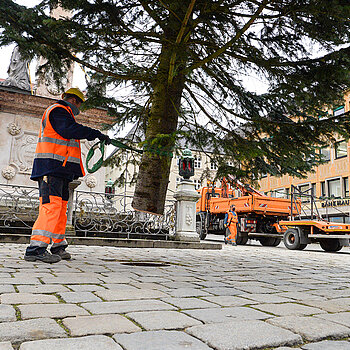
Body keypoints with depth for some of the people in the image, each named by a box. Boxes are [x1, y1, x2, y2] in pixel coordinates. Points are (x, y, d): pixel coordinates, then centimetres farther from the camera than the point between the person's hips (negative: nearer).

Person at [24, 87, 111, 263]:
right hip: (51, 167, -11)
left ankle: (58, 247, 15)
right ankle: (36, 248, -22)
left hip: (60, 170, 11)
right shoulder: (58, 110, -2)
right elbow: (70, 130, -19)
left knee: (61, 206, 9)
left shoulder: (62, 112, 31)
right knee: (51, 204, -19)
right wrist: (97, 134, -16)